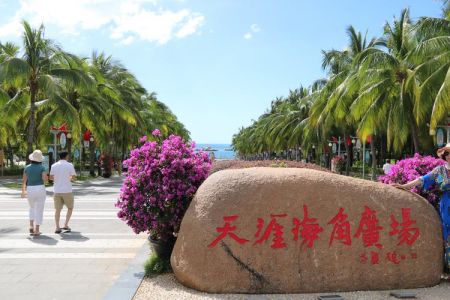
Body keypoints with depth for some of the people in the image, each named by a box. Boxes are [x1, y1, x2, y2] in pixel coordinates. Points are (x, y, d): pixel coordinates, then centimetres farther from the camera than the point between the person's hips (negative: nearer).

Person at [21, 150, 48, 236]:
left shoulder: (27, 167, 2)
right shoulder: (42, 167, -6)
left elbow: (23, 180, 4)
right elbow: (45, 178, -19)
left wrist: (23, 191, 14)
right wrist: (46, 179, 5)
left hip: (30, 190, 3)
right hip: (40, 189, -3)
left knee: (32, 208, 26)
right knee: (39, 210, 5)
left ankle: (31, 226, 14)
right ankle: (36, 231, 2)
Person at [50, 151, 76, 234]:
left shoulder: (54, 166, 3)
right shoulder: (69, 165, -6)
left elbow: (51, 177, 11)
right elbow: (73, 176, -1)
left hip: (57, 190, 3)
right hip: (67, 190, -3)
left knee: (57, 209, 10)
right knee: (70, 208, 14)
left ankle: (57, 227, 5)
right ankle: (66, 225, 6)